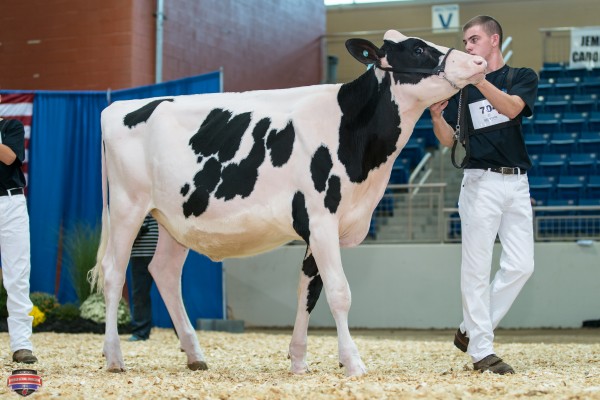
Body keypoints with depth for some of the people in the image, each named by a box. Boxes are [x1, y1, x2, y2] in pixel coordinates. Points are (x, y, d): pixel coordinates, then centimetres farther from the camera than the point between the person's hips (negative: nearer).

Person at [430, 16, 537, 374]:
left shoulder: (523, 77, 7)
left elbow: (511, 107, -15)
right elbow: (448, 140, 5)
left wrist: (479, 79, -29)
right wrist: (436, 115, -15)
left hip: (517, 182, 2)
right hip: (481, 181, -1)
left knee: (521, 265, -2)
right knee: (477, 268, -6)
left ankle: (471, 331, 11)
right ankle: (481, 350, -3)